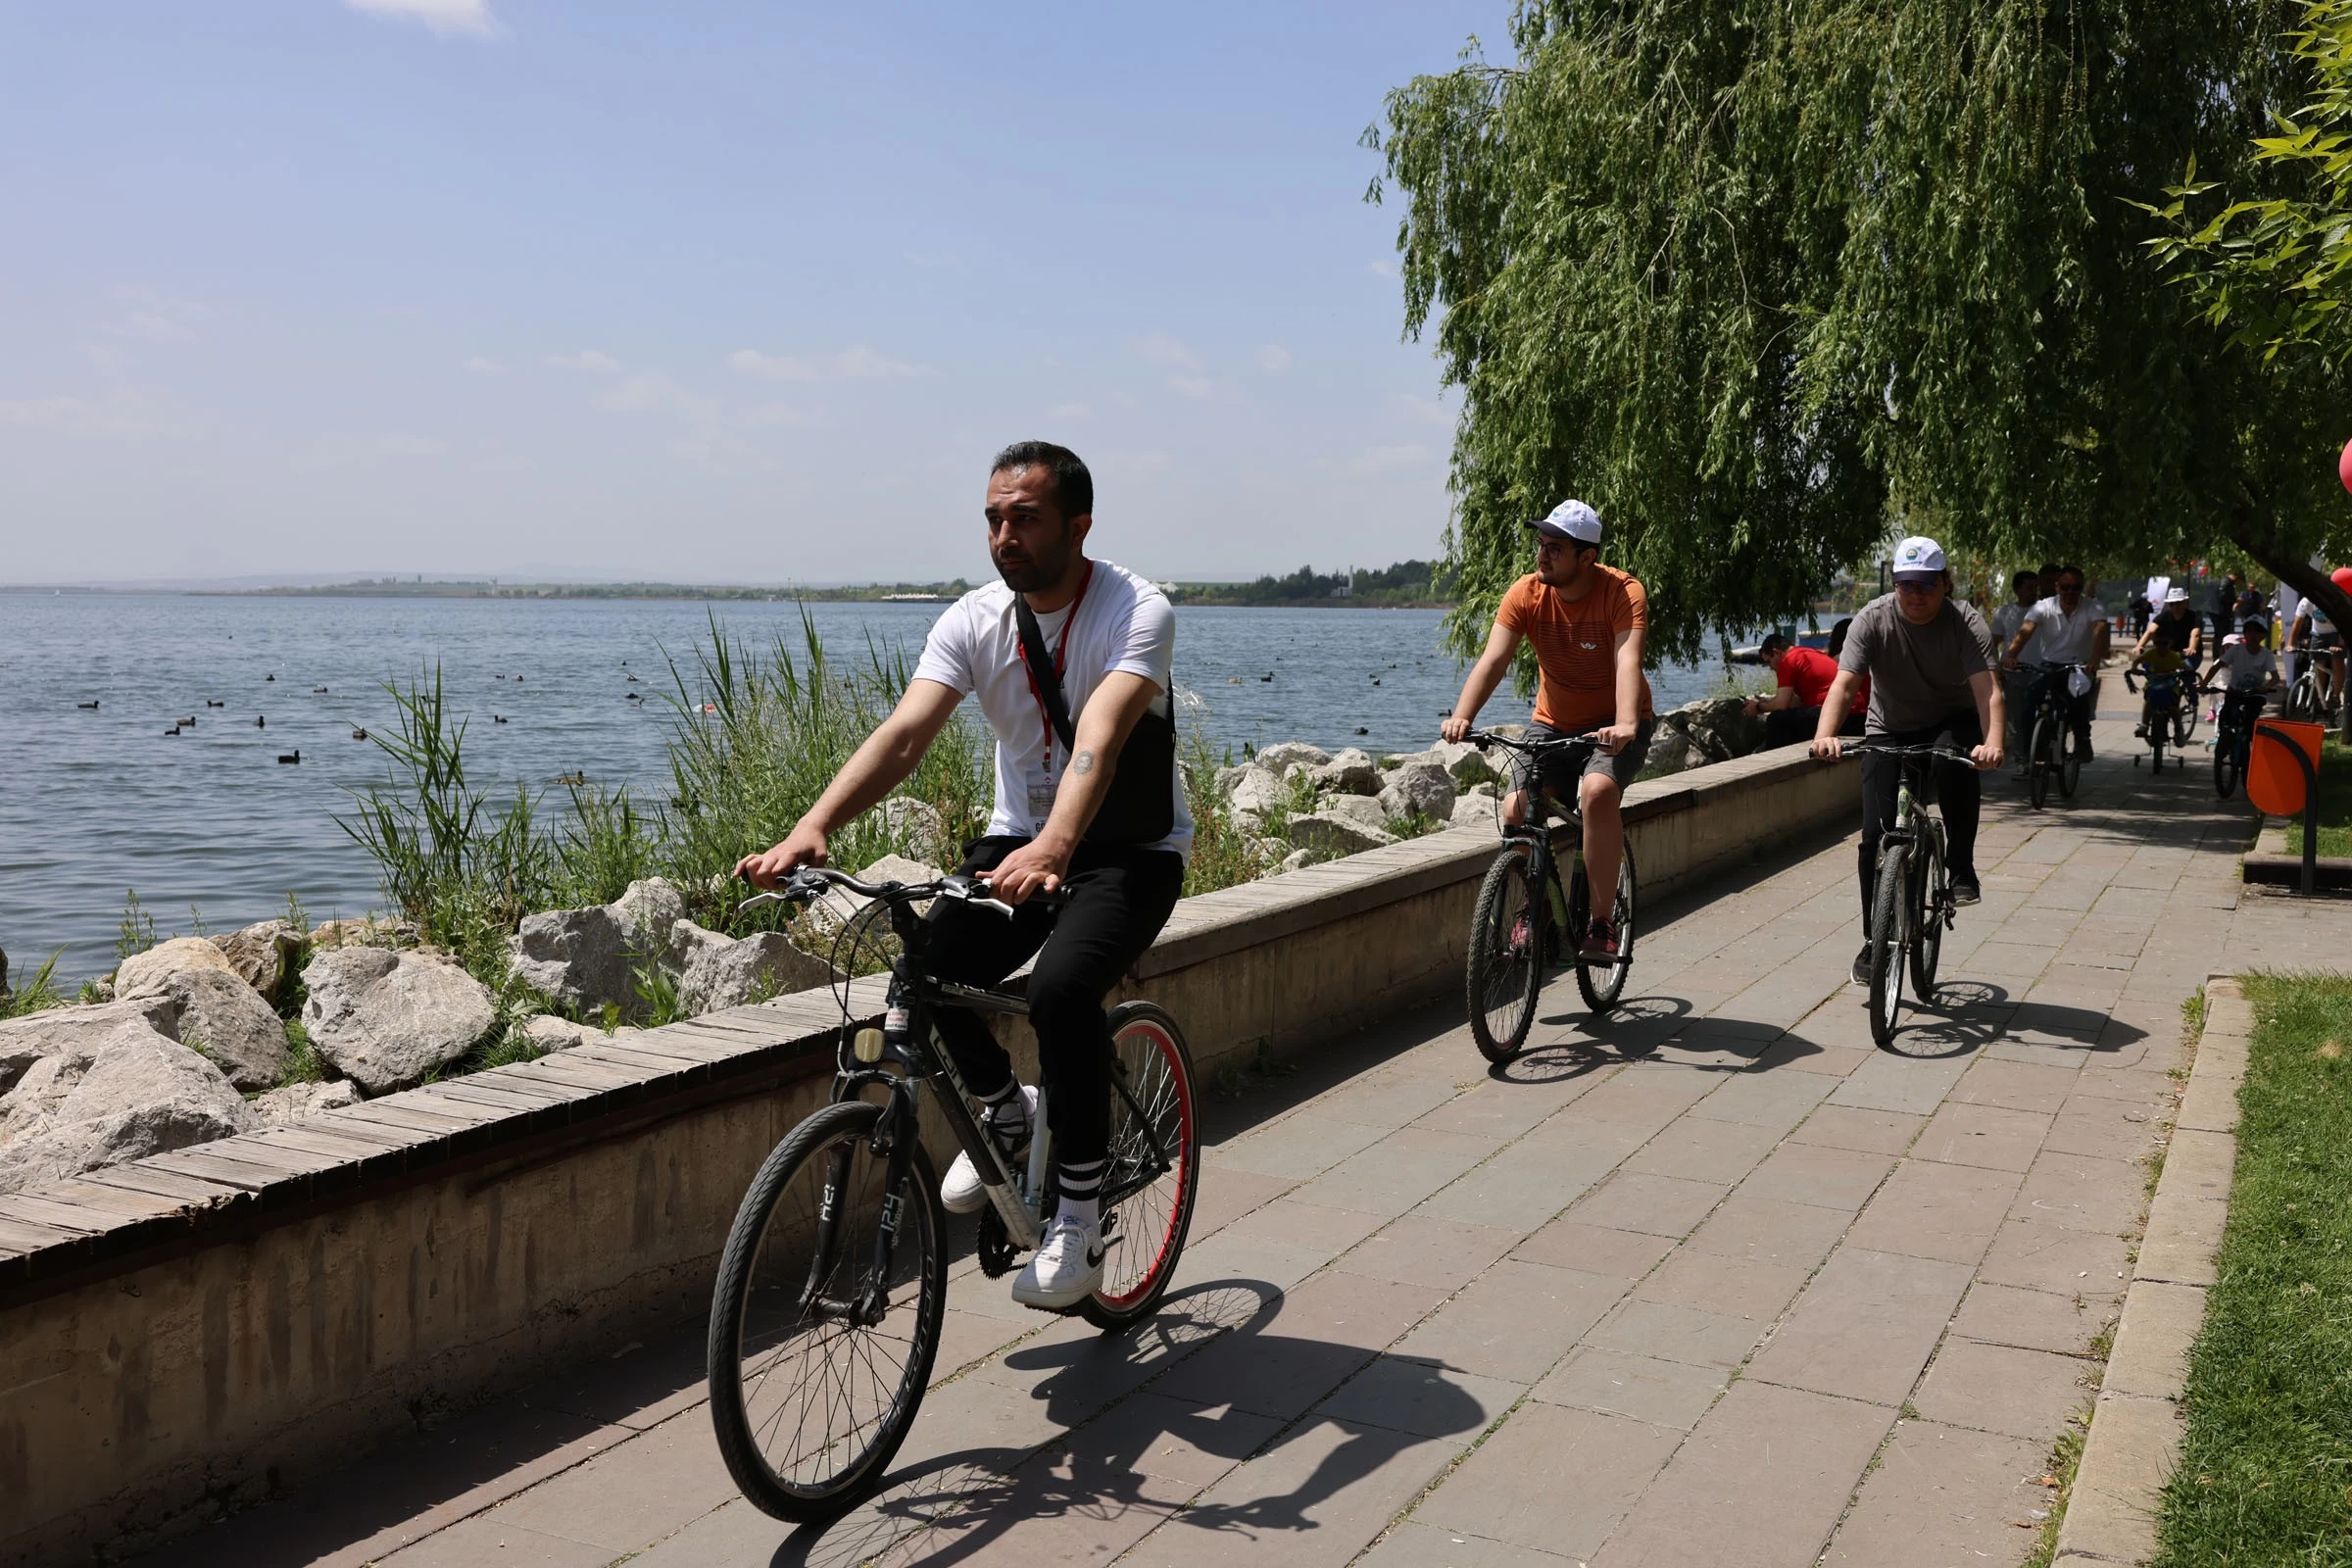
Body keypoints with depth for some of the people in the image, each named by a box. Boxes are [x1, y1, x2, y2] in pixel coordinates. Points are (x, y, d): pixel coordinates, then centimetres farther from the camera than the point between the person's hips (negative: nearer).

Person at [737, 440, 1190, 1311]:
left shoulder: (1138, 611, -19)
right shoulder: (973, 620, -6)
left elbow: (1099, 738, -37)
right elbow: (903, 732, -20)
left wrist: (1054, 847, -56)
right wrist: (813, 827, -37)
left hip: (1131, 851, -4)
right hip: (1021, 837, 5)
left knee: (1060, 990, -31)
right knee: (931, 961, -21)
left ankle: (1080, 1216, -10)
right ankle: (1004, 1108, 12)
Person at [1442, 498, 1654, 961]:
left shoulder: (1623, 592, -21)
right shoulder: (1526, 594, -12)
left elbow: (1628, 660, -35)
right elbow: (1493, 659, -22)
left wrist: (1625, 725, -52)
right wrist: (1462, 716, -39)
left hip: (1614, 726, -3)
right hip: (1554, 723, 4)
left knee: (1597, 791, -33)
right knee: (1516, 810, -17)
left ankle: (1602, 919, -20)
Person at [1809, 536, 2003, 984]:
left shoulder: (1966, 622, -20)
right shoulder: (1874, 619, -19)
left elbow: (1987, 688, -33)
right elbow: (1844, 682, -29)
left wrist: (1993, 742, -52)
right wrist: (1825, 734, -48)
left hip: (1951, 722, -1)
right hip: (1889, 730, 1)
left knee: (1958, 765, -38)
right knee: (1875, 835, -8)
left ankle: (1962, 868, -16)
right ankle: (1874, 941, 8)